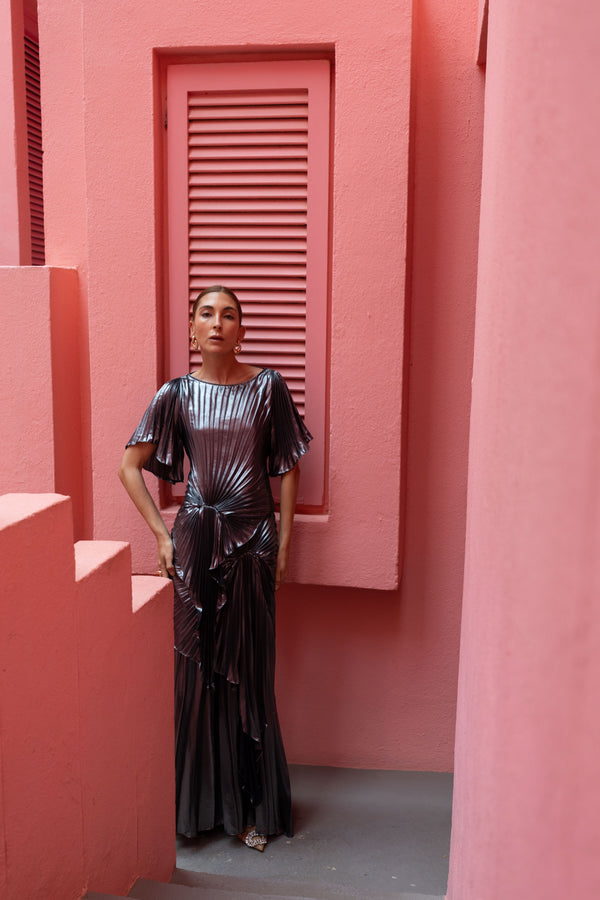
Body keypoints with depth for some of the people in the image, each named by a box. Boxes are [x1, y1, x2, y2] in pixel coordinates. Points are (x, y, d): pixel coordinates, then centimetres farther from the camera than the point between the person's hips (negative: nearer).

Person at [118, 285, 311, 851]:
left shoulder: (267, 387, 1)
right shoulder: (177, 394, 2)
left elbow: (288, 467, 4)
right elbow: (130, 467, 6)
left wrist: (284, 542, 0)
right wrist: (161, 535, 0)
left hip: (251, 538, 0)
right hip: (195, 538, 1)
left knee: (247, 670, 5)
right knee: (195, 667, 6)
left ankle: (252, 805, 20)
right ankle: (196, 802, 24)